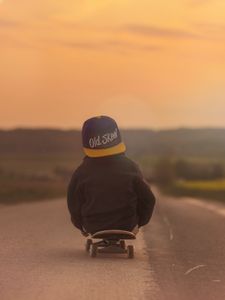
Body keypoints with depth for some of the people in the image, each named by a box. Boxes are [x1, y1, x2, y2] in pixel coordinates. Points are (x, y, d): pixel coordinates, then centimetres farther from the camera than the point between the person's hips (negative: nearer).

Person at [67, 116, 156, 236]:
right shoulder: (130, 168, -11)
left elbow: (74, 205, -5)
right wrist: (139, 222, 11)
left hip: (93, 227, 0)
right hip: (127, 226, 0)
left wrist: (81, 226, 14)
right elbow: (148, 199, -5)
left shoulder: (81, 173, -13)